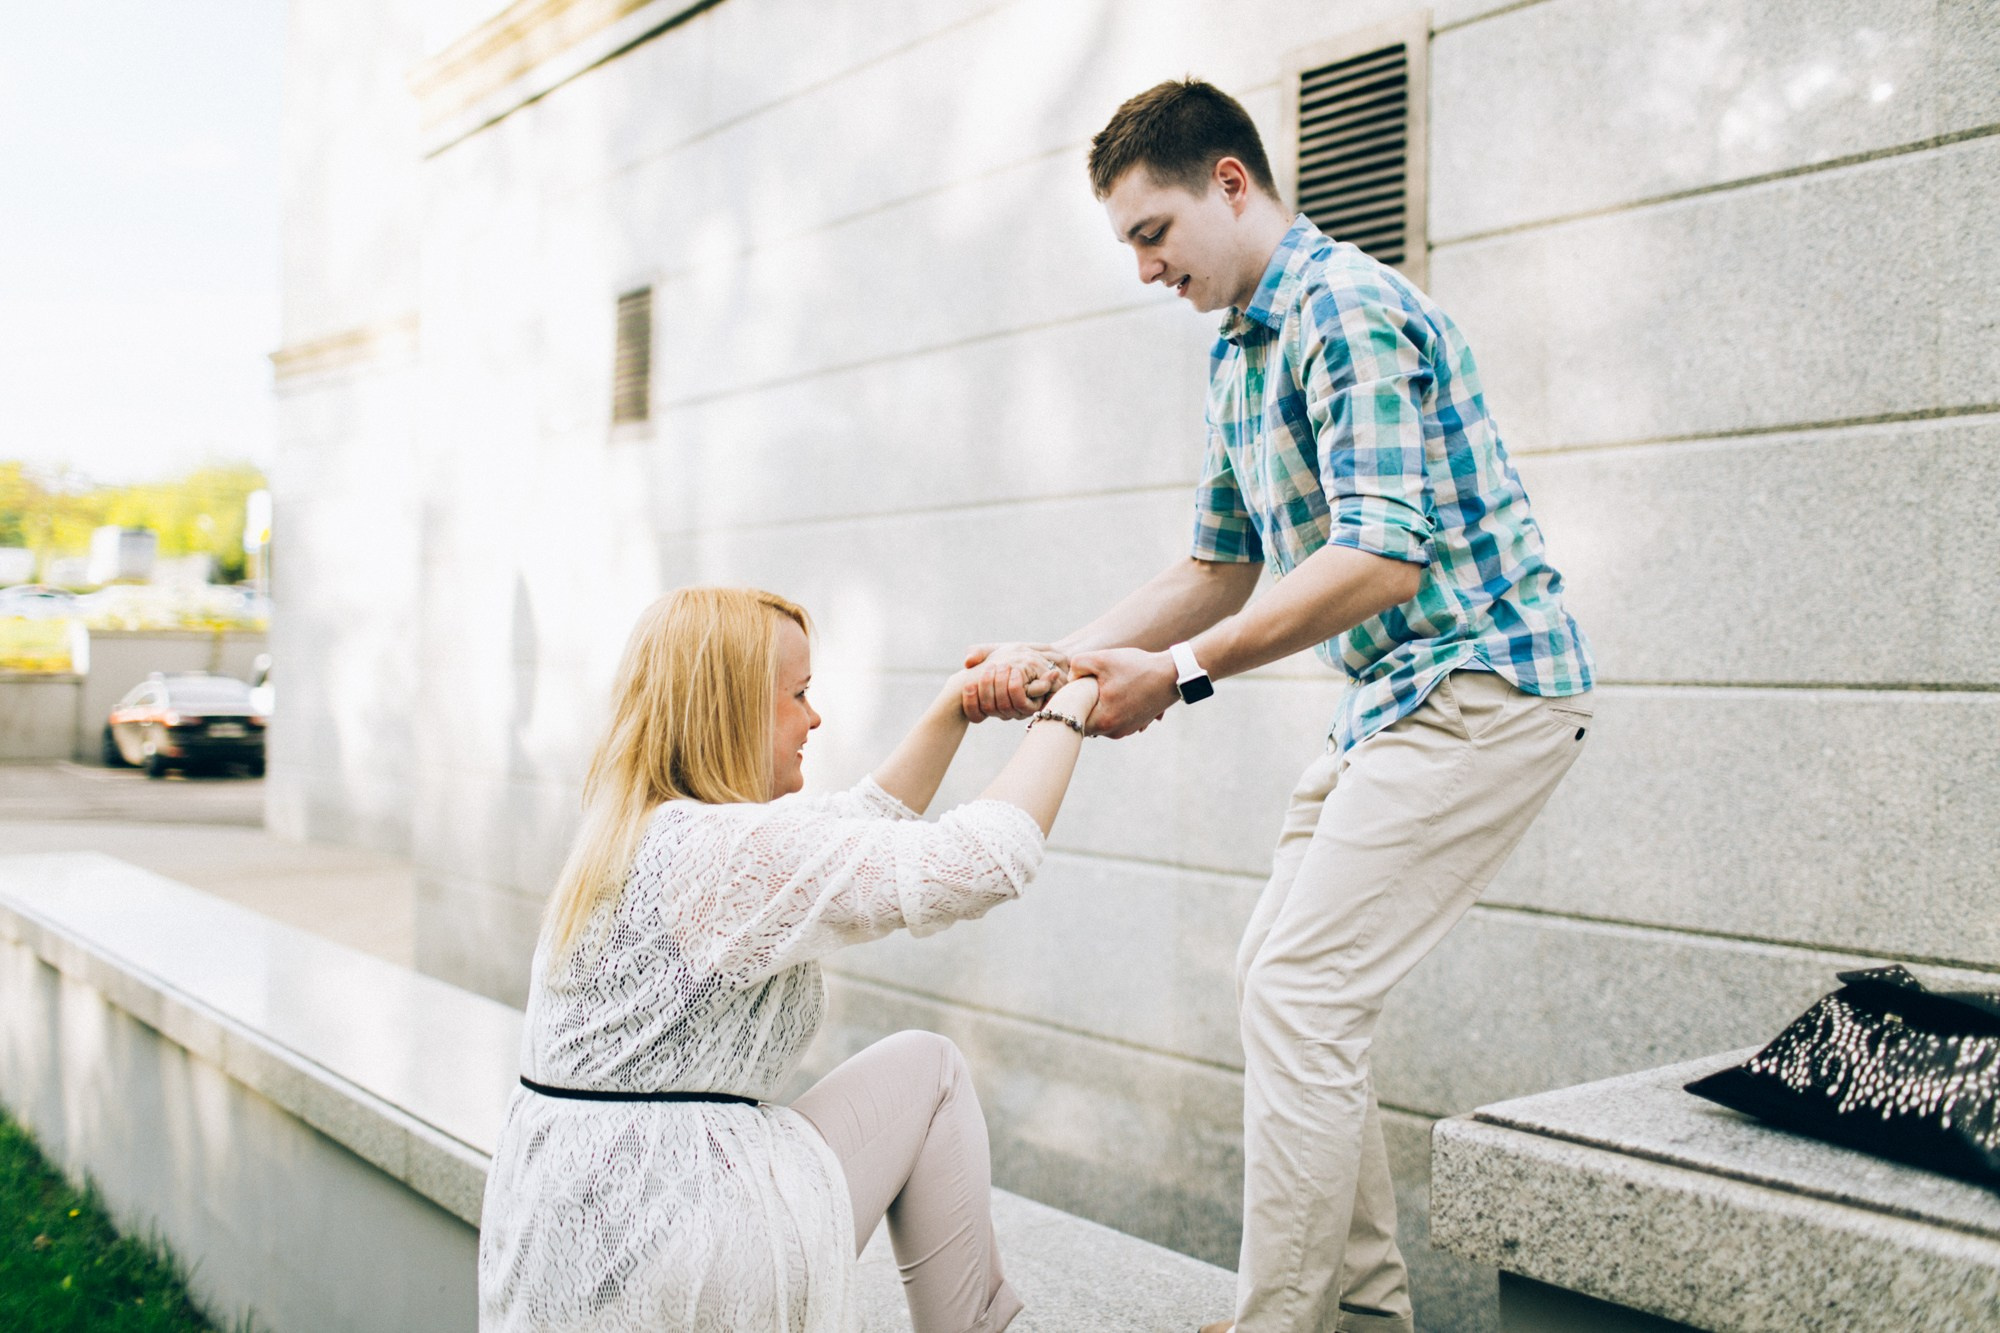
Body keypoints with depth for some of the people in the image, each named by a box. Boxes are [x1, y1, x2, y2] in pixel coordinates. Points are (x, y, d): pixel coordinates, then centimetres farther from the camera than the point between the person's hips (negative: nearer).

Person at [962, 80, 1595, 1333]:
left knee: (1299, 995, -13)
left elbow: (1383, 560, -25)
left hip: (1478, 683, -10)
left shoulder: (1349, 310, -16)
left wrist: (1182, 671, -23)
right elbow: (1220, 566, 18)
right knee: (1285, 982, 10)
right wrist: (1059, 656, 6)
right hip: (1392, 704, 10)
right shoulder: (1240, 355, 15)